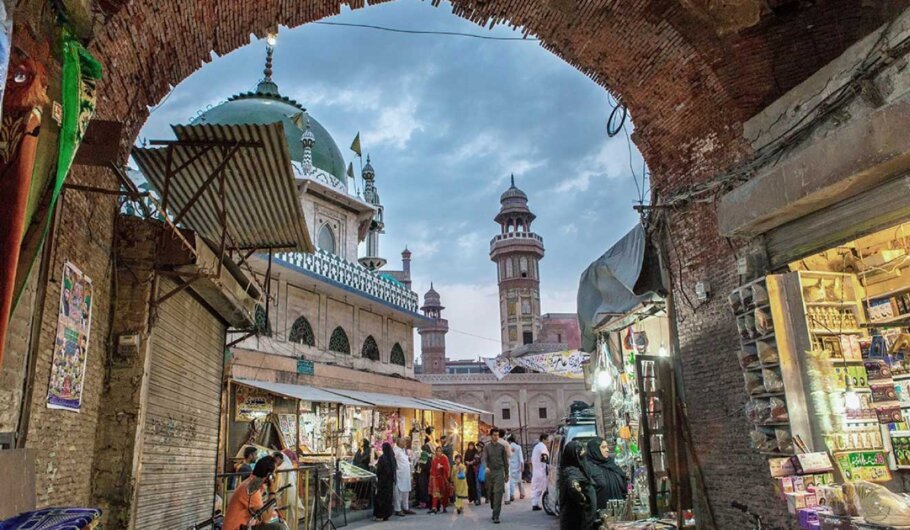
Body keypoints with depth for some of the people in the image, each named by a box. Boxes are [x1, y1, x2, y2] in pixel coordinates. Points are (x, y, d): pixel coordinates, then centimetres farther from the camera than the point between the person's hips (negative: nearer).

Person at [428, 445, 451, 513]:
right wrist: (431, 476, 4)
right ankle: (434, 508, -14)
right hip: (435, 477, 2)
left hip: (442, 477, -2)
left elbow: (447, 467, -13)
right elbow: (432, 468, 11)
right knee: (435, 492, -7)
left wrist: (441, 466, -28)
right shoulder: (434, 458, 6)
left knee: (443, 493, 7)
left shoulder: (444, 458, -5)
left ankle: (444, 508, 20)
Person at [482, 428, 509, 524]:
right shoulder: (487, 448, 4)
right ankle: (494, 510, 30)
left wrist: (506, 474, 9)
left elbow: (505, 461, 9)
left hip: (499, 471, -1)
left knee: (498, 493, -11)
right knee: (490, 493, 9)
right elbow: (484, 458, -10)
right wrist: (486, 467, -31)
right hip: (489, 472, 2)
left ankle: (496, 516, -12)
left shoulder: (502, 447, 5)